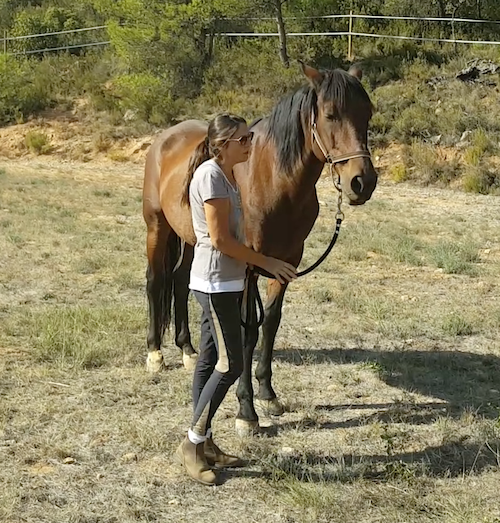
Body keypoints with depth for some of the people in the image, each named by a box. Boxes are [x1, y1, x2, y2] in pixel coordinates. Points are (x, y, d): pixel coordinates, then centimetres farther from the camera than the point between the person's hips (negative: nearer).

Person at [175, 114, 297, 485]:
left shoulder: (226, 175, 13)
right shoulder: (211, 175, -16)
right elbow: (220, 239, -19)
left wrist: (253, 269, 14)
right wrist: (267, 263, -13)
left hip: (226, 281, 10)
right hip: (216, 283, -10)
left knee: (211, 361, 12)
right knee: (231, 364, -7)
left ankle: (204, 444, 19)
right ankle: (193, 444, 3)